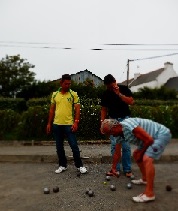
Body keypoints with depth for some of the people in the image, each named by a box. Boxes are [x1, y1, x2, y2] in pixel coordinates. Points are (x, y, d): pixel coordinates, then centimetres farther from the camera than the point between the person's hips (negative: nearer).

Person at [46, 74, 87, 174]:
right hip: (57, 124, 4)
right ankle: (63, 165, 26)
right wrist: (49, 123, 10)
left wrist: (76, 122, -15)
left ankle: (79, 165, 14)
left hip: (69, 124, -4)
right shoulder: (55, 94, 8)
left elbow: (77, 109, -4)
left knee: (74, 145, 0)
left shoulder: (74, 94, -2)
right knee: (59, 147, 12)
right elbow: (52, 110, 12)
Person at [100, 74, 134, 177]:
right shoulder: (106, 94, 5)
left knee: (126, 146, -2)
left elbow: (131, 101, -13)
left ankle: (127, 169, 8)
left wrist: (119, 94, -18)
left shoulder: (124, 89, -2)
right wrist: (102, 121, 1)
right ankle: (116, 169, 11)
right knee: (114, 145, 1)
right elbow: (104, 109, 9)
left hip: (125, 119, -2)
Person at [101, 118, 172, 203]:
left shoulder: (128, 126, -29)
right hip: (151, 137, 10)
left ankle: (149, 194, -20)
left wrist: (141, 153, -11)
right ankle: (145, 179, 30)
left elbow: (149, 140, -27)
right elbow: (117, 153, 16)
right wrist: (113, 167, 27)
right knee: (136, 155, 17)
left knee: (147, 159, -24)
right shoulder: (119, 135, 1)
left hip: (162, 134, -10)